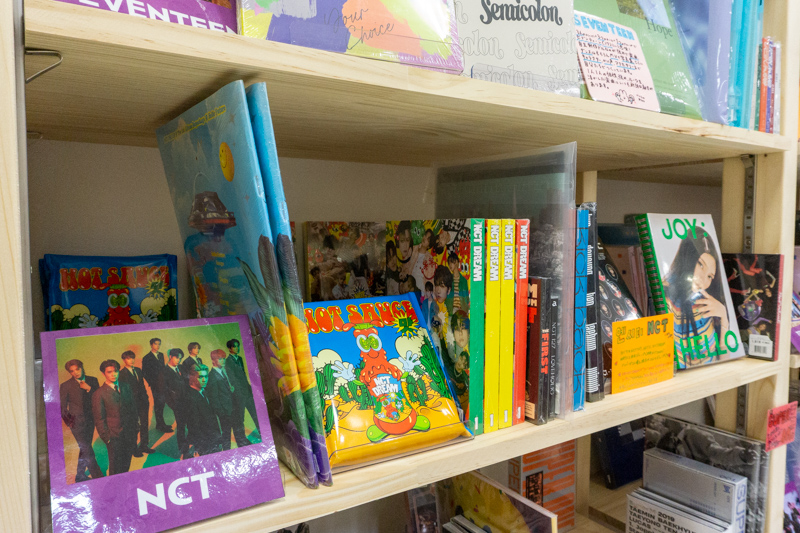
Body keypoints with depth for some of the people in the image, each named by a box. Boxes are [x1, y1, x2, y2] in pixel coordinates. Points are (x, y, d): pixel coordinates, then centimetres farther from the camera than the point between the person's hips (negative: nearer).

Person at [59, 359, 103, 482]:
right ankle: (98, 477, -4)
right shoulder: (66, 386, -5)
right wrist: (69, 421, -2)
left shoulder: (92, 381, 4)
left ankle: (80, 476, 30)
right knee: (88, 451, -8)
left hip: (90, 420, 4)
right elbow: (62, 407, 2)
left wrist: (89, 389, -12)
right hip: (77, 422, -4)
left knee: (84, 450, 15)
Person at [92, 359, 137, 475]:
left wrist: (135, 425, 10)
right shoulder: (99, 394, -10)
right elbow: (99, 419, -7)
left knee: (126, 466, 15)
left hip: (129, 434, 5)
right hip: (114, 437, -4)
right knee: (115, 469, 6)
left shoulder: (126, 387, 6)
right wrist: (106, 437, -8)